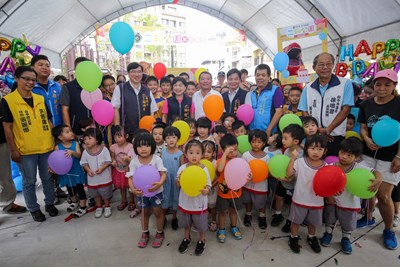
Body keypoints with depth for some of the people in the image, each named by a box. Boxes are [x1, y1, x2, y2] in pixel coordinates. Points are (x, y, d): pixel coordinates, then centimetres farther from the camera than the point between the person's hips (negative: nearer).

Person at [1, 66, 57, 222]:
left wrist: (55, 142, 8)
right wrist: (13, 150, -7)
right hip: (25, 150, -3)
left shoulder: (40, 99, 7)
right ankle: (34, 209, 28)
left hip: (46, 147, 3)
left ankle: (49, 203, 33)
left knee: (48, 178, 15)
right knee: (29, 181, 11)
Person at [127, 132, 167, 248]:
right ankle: (145, 233, 43)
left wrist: (159, 183, -42)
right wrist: (133, 189, -33)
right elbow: (130, 178, -14)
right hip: (141, 192, 2)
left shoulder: (157, 159, -18)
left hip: (156, 191, -2)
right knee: (145, 213, 21)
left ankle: (160, 233, 36)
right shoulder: (134, 162, -14)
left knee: (158, 212, 13)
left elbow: (163, 174, -22)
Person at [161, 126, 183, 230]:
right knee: (164, 197, 16)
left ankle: (174, 218, 36)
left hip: (175, 180, -1)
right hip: (164, 179, 2)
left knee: (175, 197, 15)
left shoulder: (180, 153, -14)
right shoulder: (163, 152, -7)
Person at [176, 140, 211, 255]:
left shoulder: (204, 169, -17)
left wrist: (205, 191, -35)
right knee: (186, 224, 25)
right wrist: (180, 178, -25)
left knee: (201, 225, 18)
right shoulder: (182, 168, -12)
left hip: (199, 204, -2)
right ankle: (186, 238, 52)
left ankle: (201, 241, 45)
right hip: (185, 202, 2)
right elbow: (178, 184, -4)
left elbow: (208, 187, -13)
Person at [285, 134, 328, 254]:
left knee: (313, 222, 25)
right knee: (296, 221, 16)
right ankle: (294, 238, 39)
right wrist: (292, 158, -32)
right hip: (300, 199, -3)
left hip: (317, 201, 3)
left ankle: (311, 237, 51)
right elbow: (288, 174, -26)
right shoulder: (300, 162, -17)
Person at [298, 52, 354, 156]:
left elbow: (345, 110, -6)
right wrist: (317, 130, -9)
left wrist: (327, 130, -14)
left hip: (336, 137, -2)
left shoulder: (345, 84, 0)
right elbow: (304, 113, 5)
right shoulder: (308, 88, 7)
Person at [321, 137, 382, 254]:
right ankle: (328, 233, 48)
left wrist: (378, 180, -44)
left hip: (350, 203, -1)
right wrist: (328, 195, -13)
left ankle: (346, 239, 47)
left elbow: (376, 172, -23)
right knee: (329, 220, 22)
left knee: (348, 225, 21)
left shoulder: (358, 168, -18)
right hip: (332, 201, 1)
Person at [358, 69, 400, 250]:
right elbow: (363, 127, 7)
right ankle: (368, 217, 37)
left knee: (384, 195, 0)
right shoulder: (366, 105, 4)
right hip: (368, 154, 4)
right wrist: (367, 139, -14)